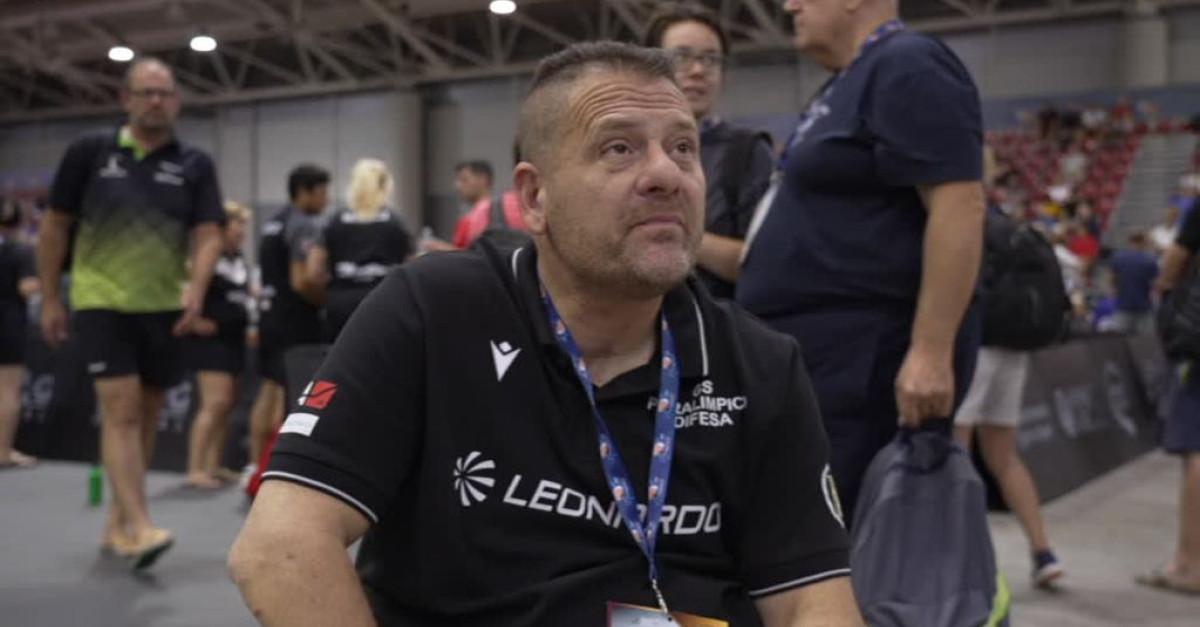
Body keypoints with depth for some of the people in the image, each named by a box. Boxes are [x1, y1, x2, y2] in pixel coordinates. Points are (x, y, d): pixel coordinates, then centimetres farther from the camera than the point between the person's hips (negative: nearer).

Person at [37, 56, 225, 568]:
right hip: (101, 302, -3)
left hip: (165, 307, 3)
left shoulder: (195, 165, 2)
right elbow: (55, 226, 4)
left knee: (146, 415, 9)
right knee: (121, 409, -14)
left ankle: (117, 522, 24)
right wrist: (50, 299, 3)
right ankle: (140, 527, -17)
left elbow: (208, 235, -4)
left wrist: (197, 291, -22)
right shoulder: (89, 151, -1)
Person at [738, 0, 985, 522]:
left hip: (870, 357, -10)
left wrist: (931, 350, -26)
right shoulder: (850, 84, 19)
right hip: (823, 353, 10)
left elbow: (959, 208, -21)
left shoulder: (907, 69, -11)